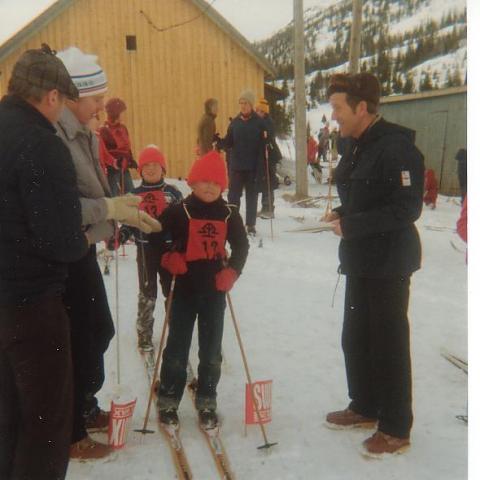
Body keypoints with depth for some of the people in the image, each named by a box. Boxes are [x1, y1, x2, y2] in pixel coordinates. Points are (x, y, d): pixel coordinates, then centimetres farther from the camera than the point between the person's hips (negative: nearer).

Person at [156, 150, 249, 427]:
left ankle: (207, 402, 23)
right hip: (185, 289, -2)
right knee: (178, 345, 7)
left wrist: (232, 271, -7)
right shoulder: (178, 212, -7)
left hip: (215, 290, 2)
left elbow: (241, 245, 8)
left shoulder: (230, 214, 0)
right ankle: (168, 400, 21)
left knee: (211, 348, 9)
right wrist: (167, 258, -17)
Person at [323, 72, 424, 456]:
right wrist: (343, 215, 1)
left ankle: (396, 428, 19)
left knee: (389, 342, 2)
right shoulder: (357, 147, 11)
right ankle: (365, 408, 36)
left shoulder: (396, 147, -19)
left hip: (389, 262, -9)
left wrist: (351, 225, -22)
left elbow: (407, 209, -24)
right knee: (355, 337, 17)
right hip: (360, 259, 9)